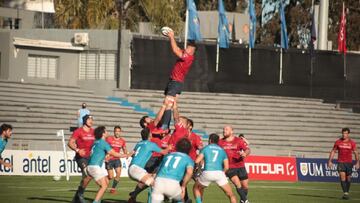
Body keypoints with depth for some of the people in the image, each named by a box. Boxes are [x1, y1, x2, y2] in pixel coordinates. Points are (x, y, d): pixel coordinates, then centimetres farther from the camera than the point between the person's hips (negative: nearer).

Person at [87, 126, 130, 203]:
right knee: (104, 186, -10)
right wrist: (124, 155, 3)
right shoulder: (103, 142, -10)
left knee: (106, 182, 19)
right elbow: (114, 153, -9)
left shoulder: (96, 142, 15)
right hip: (94, 167, -9)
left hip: (92, 166, 9)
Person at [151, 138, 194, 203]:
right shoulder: (188, 159, 16)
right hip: (172, 184, -2)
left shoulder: (168, 155, 30)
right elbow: (189, 172, -5)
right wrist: (183, 186, 4)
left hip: (158, 181, 2)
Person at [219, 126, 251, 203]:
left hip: (240, 167, 1)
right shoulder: (220, 142, 2)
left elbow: (248, 150, -11)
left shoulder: (239, 141, -4)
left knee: (245, 186, 7)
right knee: (237, 184, -19)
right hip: (229, 168, -1)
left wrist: (245, 154, -34)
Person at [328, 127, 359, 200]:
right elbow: (333, 151, 9)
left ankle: (347, 192, 24)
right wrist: (330, 161, 2)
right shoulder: (338, 142, 2)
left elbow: (356, 153, 0)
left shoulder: (352, 143, 0)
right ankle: (345, 193, -19)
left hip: (349, 162, 0)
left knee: (348, 178, 7)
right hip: (340, 162, 0)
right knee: (342, 176, -16)